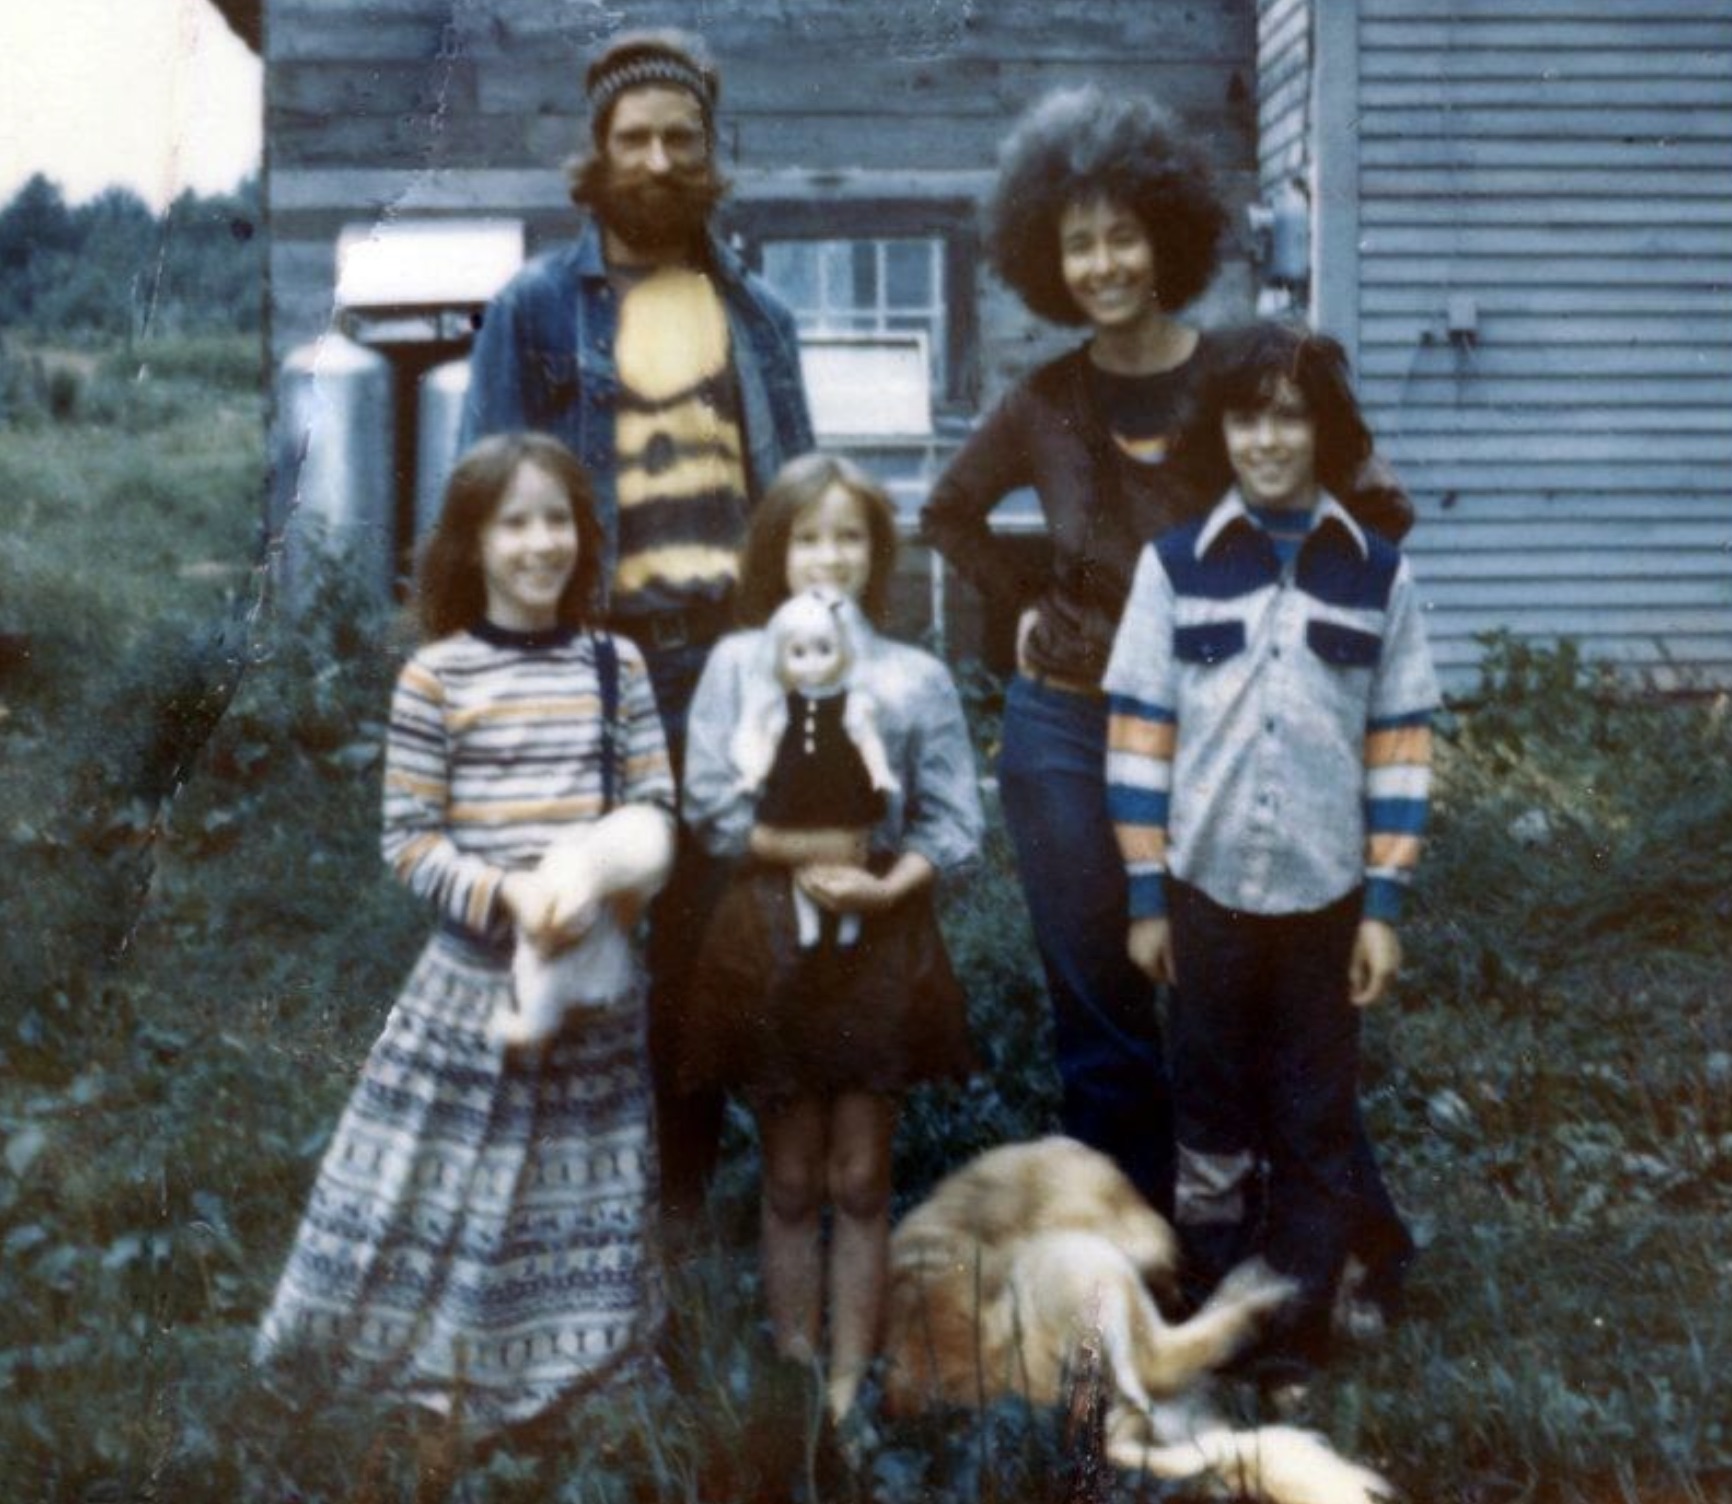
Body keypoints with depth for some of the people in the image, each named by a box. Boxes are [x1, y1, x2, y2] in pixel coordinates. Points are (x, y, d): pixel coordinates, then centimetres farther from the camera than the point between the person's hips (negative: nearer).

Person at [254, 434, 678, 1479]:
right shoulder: (436, 675, -7)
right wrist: (507, 894, -21)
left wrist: (607, 884, -18)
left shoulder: (618, 665, 2)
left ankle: (542, 1366, 29)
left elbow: (657, 814, 2)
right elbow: (409, 842, -7)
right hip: (475, 968, -3)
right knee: (463, 1176, 3)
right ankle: (449, 1364, 20)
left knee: (572, 1181, 13)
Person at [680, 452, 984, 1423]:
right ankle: (794, 1382, 19)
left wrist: (884, 882, -16)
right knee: (791, 1179, 9)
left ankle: (851, 1389, 15)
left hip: (882, 938, 0)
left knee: (860, 1178, 6)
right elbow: (711, 806, -5)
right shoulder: (738, 662, 0)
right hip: (770, 937, 0)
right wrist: (806, 852, -15)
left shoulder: (918, 675, 1)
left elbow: (956, 825, -1)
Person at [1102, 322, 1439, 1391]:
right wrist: (1146, 895, -3)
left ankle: (1299, 1342, 22)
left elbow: (1400, 749, 1)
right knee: (1211, 1113, 12)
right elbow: (1138, 738, -1)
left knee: (1317, 1129, 9)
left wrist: (1384, 904, -2)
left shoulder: (1381, 575, -1)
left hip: (1325, 895, 0)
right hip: (1208, 889, 0)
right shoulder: (1175, 565, -2)